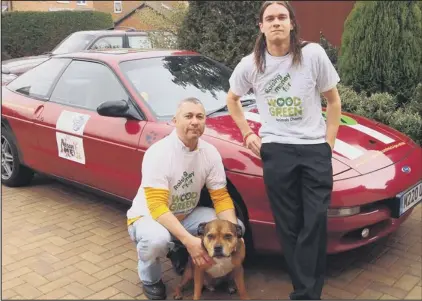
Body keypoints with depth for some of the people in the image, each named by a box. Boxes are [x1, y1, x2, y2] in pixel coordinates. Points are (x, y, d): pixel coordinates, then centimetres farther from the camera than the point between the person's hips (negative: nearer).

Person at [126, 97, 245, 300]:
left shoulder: (210, 153, -11)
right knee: (157, 239, -39)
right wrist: (189, 240, -43)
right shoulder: (158, 153, -27)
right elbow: (157, 206, -33)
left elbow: (221, 197, -9)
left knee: (235, 227, -13)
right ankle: (150, 280, -3)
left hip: (186, 215, 5)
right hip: (148, 216, -5)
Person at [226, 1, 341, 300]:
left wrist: (328, 144, -1)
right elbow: (232, 99, 20)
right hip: (275, 151, 1)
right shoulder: (250, 65, 2)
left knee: (315, 222, -4)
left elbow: (333, 101, 5)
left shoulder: (313, 54, -4)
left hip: (315, 148, -1)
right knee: (289, 225, 3)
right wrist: (247, 133, 10)